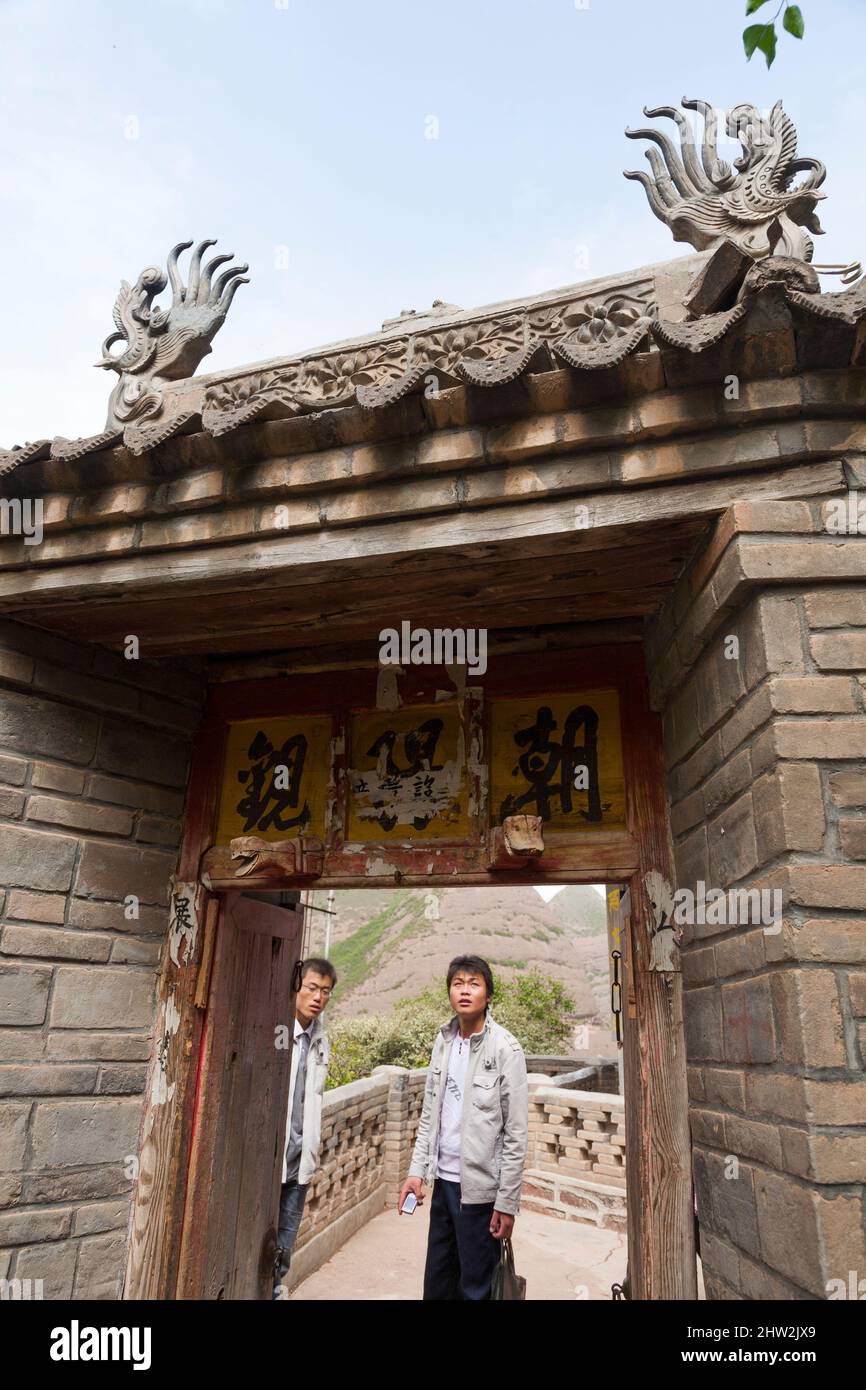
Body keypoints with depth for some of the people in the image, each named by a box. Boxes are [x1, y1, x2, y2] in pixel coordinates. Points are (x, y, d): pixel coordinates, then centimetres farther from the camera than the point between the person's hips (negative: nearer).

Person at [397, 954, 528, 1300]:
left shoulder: (505, 1049, -14)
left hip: (480, 1187, -5)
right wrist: (416, 1170, 5)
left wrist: (507, 1202, -12)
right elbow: (429, 1115, 11)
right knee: (436, 1284, 17)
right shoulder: (443, 1040, 3)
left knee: (475, 1287, 9)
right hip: (443, 1180, 5)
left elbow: (516, 1134, -12)